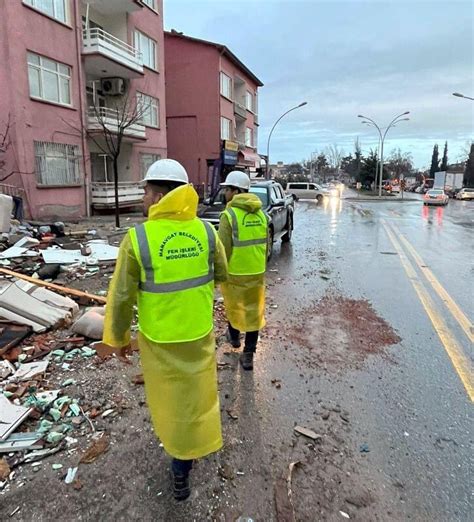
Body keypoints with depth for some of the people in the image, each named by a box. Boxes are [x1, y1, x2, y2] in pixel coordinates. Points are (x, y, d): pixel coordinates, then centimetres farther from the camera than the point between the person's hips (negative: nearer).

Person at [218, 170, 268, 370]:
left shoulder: (229, 215, -15)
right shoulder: (260, 214, 4)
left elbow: (224, 249, -17)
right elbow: (265, 243, 11)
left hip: (235, 273, -4)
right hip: (257, 272, 4)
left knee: (233, 306, 20)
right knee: (254, 312, 9)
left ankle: (234, 337, 42)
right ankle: (248, 354, 12)